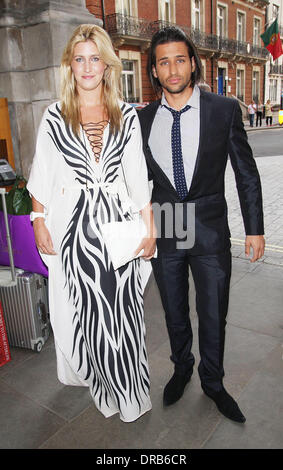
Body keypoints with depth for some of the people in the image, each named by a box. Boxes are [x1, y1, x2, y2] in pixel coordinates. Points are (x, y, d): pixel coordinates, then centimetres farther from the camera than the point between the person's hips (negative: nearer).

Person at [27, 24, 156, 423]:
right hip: (74, 223, 0)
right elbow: (42, 176, 5)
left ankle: (130, 390, 28)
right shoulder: (55, 116, 2)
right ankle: (105, 385, 32)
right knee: (88, 310, 8)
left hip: (116, 221, 1)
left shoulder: (127, 116, 4)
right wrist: (39, 223, 1)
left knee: (122, 309, 5)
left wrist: (149, 227, -1)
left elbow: (138, 178, 3)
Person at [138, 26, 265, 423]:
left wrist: (254, 228, -1)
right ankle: (182, 368, 46)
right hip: (163, 234, 2)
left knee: (213, 315, 12)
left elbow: (247, 174, -1)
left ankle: (213, 382, 39)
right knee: (174, 313, 18)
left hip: (210, 232, -1)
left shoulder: (225, 110, -5)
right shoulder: (143, 119, 1)